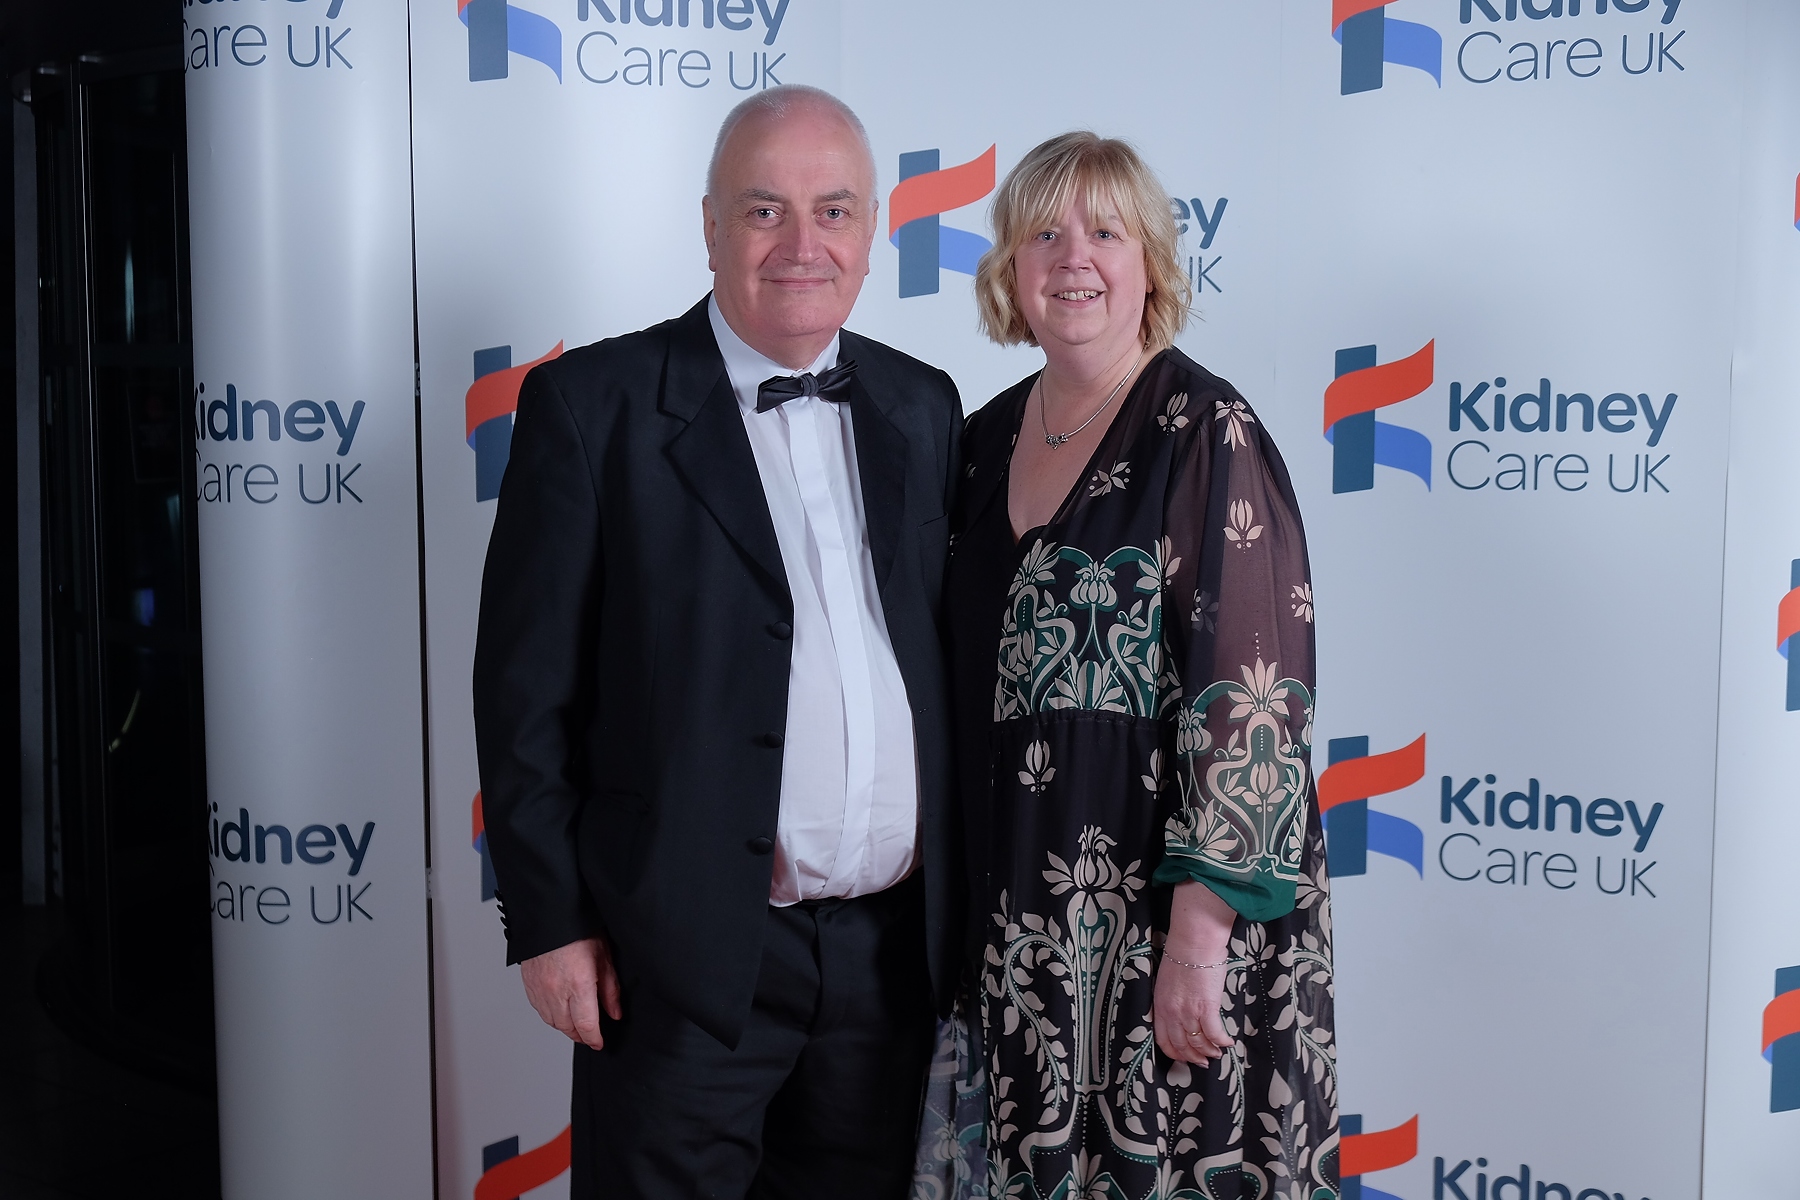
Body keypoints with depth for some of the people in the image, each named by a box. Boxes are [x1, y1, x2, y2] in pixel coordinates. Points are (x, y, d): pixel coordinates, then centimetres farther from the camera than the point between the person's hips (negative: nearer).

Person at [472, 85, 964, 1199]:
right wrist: (550, 923, -8)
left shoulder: (922, 407, 8)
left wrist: (962, 900, 10)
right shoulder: (593, 404, -6)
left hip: (893, 947, 5)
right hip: (688, 953, -4)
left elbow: (947, 655, 12)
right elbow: (527, 682, -6)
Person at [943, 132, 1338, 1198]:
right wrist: (967, 892, 12)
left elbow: (1249, 698, -17)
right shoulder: (991, 437, 9)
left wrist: (1199, 935, -20)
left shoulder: (1206, 433, -11)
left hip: (1167, 897, -6)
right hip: (1023, 905, 6)